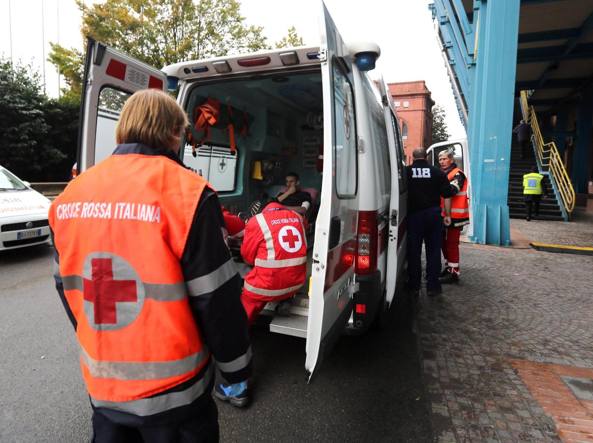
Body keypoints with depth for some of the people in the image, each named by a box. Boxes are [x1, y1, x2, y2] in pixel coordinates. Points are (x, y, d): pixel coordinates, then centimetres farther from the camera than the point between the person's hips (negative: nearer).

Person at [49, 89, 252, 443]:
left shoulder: (71, 195, 0)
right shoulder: (185, 191, -20)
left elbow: (67, 288, 10)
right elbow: (217, 300, -18)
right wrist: (237, 373, -3)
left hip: (101, 385, 5)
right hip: (172, 390, -5)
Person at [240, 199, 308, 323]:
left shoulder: (256, 221, -6)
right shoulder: (297, 216, 8)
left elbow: (247, 256, 3)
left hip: (269, 285, -5)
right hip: (297, 282, 5)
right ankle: (285, 299, 20)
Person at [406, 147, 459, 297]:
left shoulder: (406, 171, -2)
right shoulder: (437, 172, 4)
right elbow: (447, 195, 5)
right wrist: (448, 215, 12)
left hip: (414, 215, -1)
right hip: (433, 214, 1)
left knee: (413, 251, 6)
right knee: (433, 250, 9)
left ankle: (414, 285, 12)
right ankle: (432, 286, 13)